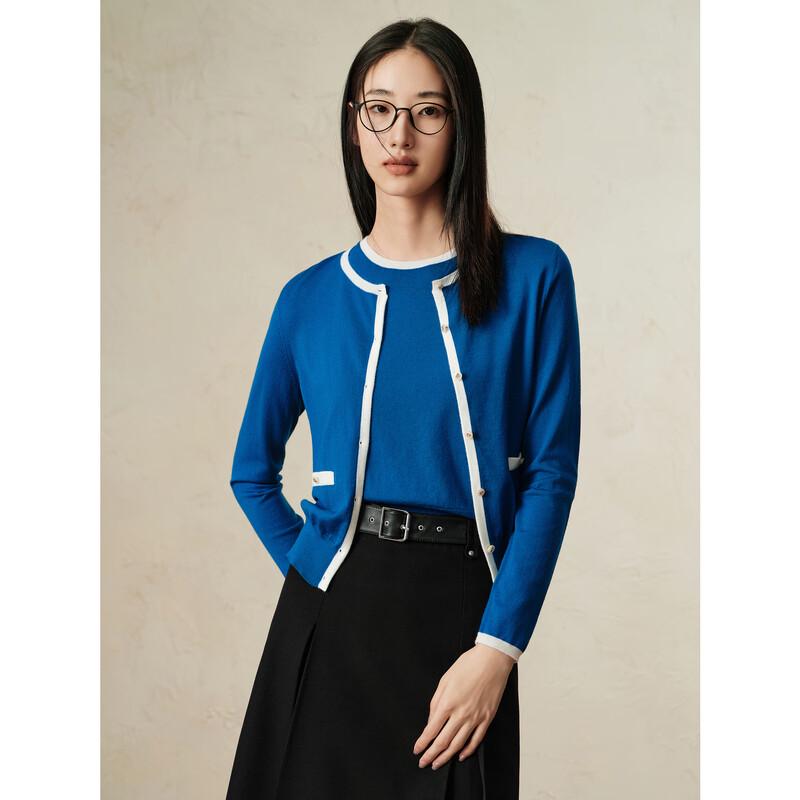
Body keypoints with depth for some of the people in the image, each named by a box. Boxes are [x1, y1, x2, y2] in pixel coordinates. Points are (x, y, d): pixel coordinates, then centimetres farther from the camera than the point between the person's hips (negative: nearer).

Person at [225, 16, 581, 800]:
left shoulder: (531, 275, -3)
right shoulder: (311, 297, 4)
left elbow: (551, 470, -7)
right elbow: (253, 472, 15)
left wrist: (497, 646, -13)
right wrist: (316, 576, 3)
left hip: (464, 615, -2)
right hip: (332, 619, 2)